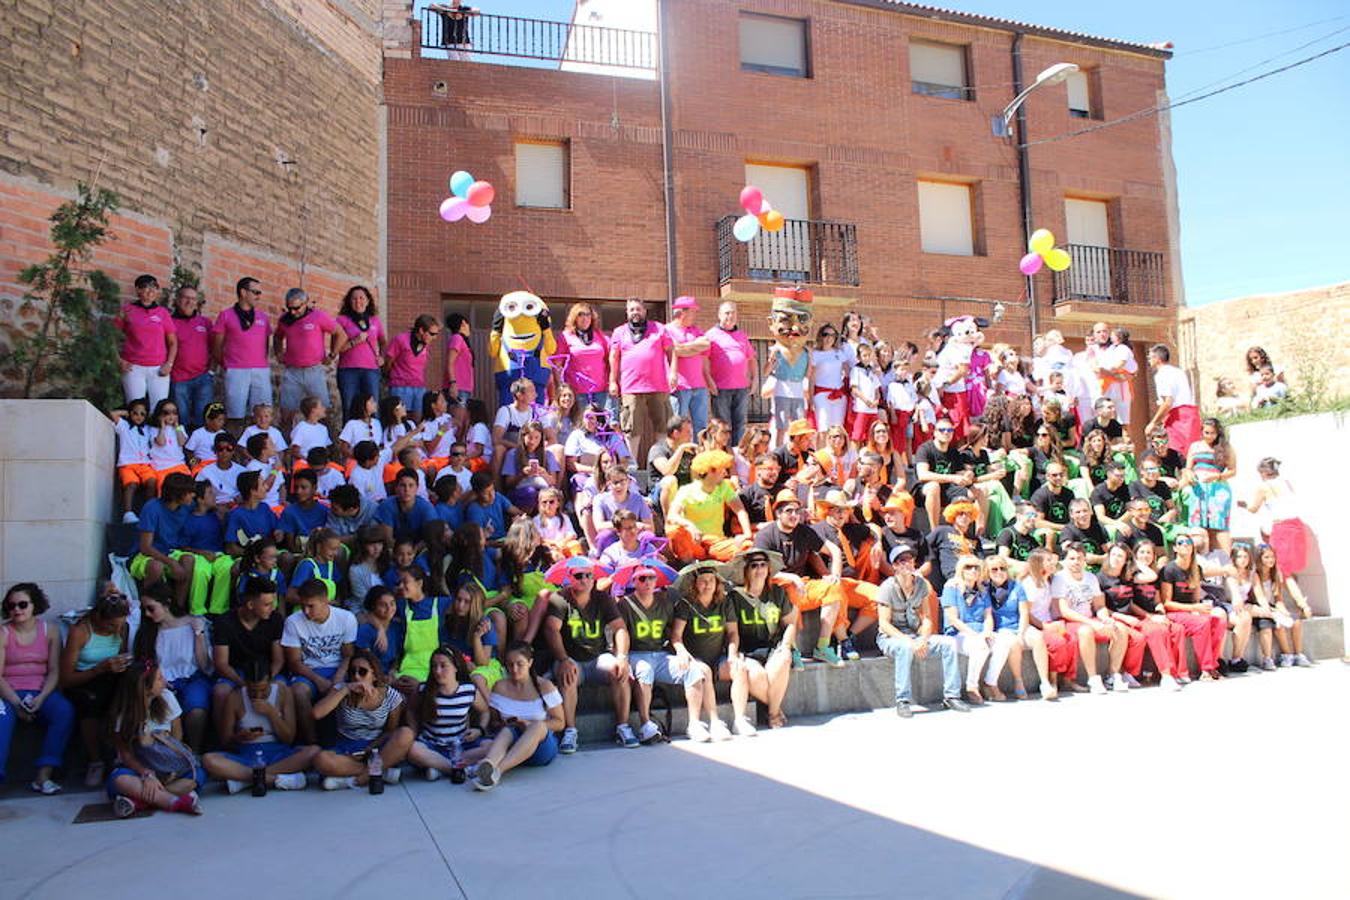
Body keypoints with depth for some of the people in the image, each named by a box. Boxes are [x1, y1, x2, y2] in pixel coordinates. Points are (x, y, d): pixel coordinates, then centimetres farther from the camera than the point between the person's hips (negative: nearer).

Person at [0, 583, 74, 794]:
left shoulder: (50, 631, 6)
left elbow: (54, 671, 2)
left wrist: (40, 698, -15)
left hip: (41, 691, 1)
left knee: (65, 711, -29)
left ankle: (43, 777, -28)